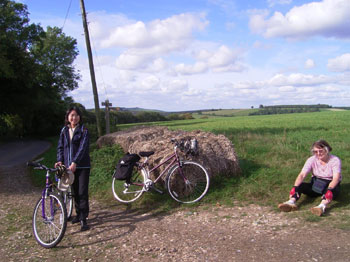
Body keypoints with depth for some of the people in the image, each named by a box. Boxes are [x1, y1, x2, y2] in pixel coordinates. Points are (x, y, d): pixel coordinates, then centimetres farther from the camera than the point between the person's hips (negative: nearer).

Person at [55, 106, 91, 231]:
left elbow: (83, 147, -16)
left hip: (82, 166, -5)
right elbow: (60, 147, 11)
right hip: (69, 166, 5)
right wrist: (60, 160, -5)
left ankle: (83, 219, 1)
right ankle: (78, 214, 27)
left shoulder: (83, 130, -6)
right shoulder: (64, 130, 10)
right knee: (75, 192, 14)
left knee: (83, 192, -5)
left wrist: (75, 162, -25)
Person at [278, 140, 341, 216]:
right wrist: (295, 187, -34)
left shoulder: (335, 160, -12)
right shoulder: (312, 160, -5)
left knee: (331, 190, -39)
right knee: (299, 185, -24)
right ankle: (291, 202, -48)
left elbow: (336, 178, -24)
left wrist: (329, 189, -44)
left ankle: (322, 206, -65)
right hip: (315, 185, 3)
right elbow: (302, 175, -16)